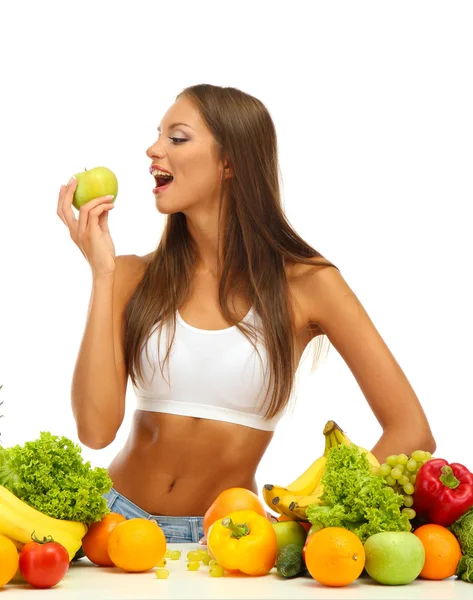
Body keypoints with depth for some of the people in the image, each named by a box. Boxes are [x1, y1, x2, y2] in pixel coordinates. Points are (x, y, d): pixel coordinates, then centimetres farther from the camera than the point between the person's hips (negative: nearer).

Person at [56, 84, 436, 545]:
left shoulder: (304, 282, -4)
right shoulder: (132, 278, 2)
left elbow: (412, 433, -6)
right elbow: (95, 429, -11)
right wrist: (102, 272, -10)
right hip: (122, 518, 2)